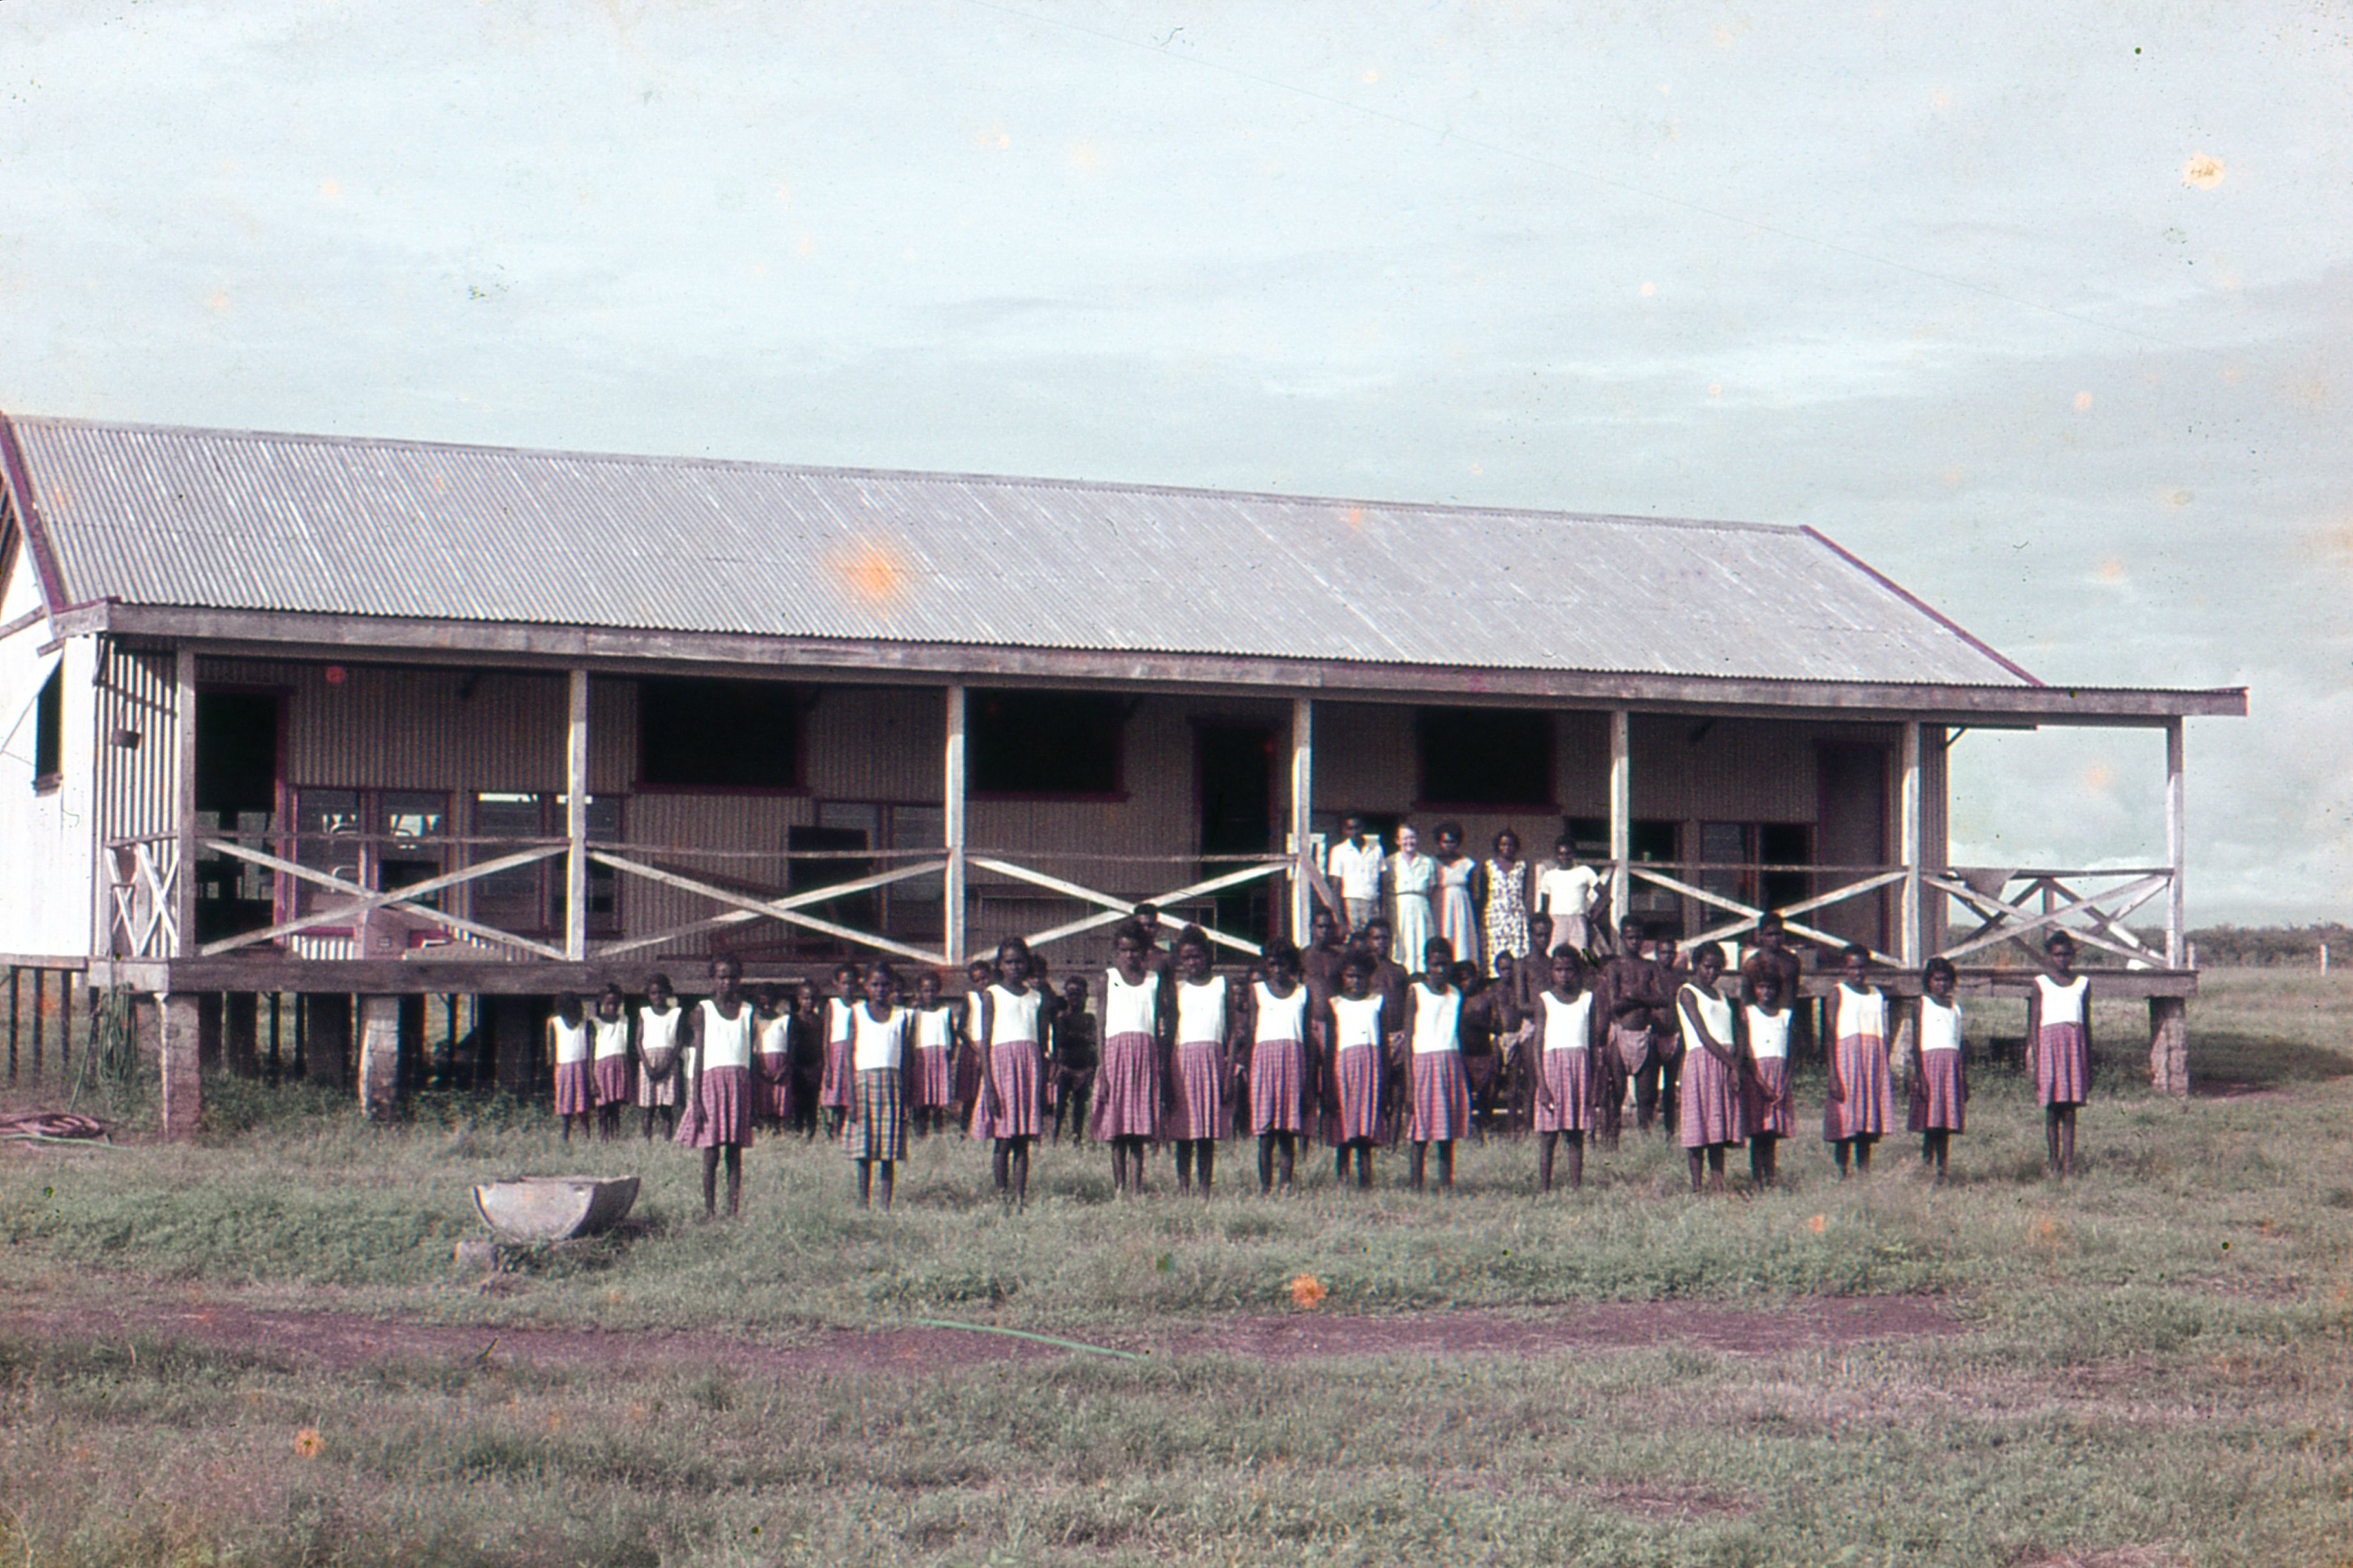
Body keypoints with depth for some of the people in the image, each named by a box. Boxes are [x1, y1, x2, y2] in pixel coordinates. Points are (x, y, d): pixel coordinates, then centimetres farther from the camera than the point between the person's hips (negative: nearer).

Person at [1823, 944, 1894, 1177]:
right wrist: (1833, 1076, -12)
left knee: (1868, 1131, 3)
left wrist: (1885, 1073, 12)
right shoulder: (1839, 994, 0)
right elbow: (1831, 1036, -5)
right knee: (1844, 1127, -8)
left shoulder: (1877, 995, 16)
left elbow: (1882, 1036, 18)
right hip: (1847, 1058, -5)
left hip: (1874, 1061, 5)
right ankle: (1841, 1176, -6)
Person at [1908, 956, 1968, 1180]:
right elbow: (1916, 1044, -2)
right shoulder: (1922, 1005, 4)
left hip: (1953, 1067, 4)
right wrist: (1919, 1075, -12)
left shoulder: (1955, 1008, 19)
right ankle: (1926, 1163, -11)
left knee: (1947, 1121, 0)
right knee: (1932, 1120, -12)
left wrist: (1965, 1079, 16)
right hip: (1930, 1063, -4)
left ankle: (1941, 1167, -1)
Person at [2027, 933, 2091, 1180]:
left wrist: (2089, 1064, 14)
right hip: (2049, 1041, -2)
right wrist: (2034, 1062, -4)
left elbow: (2087, 1024, 17)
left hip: (2075, 1045, 2)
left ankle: (2069, 1166, -2)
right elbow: (2034, 1025, 4)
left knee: (2069, 1113, -1)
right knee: (2052, 1111, -3)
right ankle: (2054, 1164, 1)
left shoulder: (2083, 983, 15)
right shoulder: (2041, 984, 7)